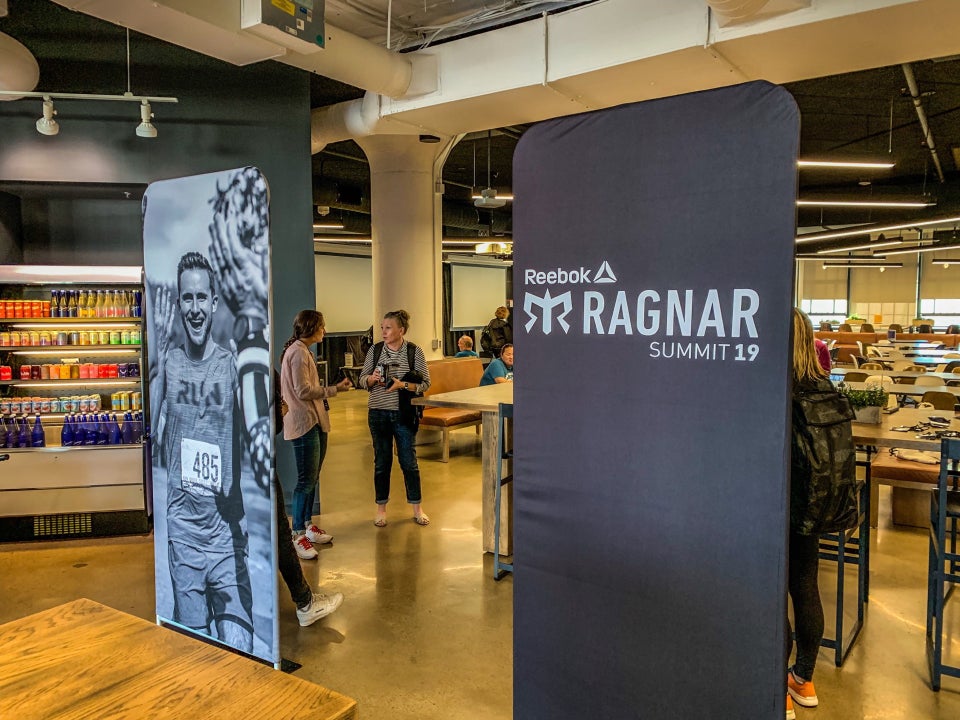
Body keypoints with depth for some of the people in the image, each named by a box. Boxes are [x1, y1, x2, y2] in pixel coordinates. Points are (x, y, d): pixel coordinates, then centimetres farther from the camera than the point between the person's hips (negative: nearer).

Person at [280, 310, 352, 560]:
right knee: (306, 480, -5)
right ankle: (298, 535, 2)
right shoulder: (298, 352, -15)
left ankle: (307, 526, 27)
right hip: (304, 424, -10)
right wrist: (334, 389, -12)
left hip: (315, 422, 10)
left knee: (312, 478, 16)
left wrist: (334, 387, 10)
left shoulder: (303, 351, 17)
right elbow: (303, 391, -19)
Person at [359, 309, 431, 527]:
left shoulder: (414, 351, -5)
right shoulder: (375, 350, 1)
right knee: (382, 462, 10)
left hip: (404, 414, -2)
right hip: (378, 413, 2)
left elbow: (425, 383, -5)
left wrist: (403, 385, -20)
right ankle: (381, 508, 23)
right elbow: (362, 380, 6)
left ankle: (417, 507, 21)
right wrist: (372, 378, -16)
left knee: (409, 461, 5)